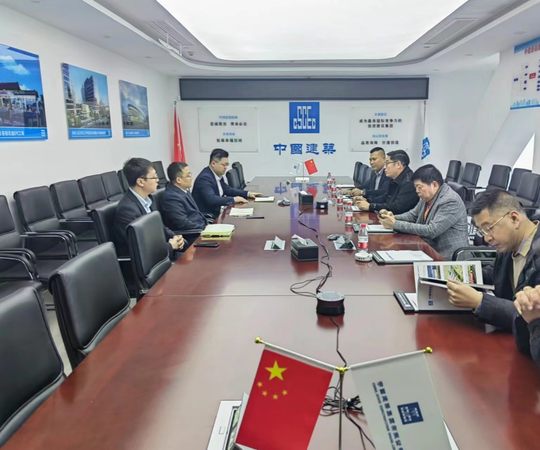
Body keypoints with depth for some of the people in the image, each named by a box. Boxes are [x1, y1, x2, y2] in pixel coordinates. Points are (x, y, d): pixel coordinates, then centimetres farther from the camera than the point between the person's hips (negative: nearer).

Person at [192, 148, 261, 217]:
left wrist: (247, 194, 8)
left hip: (216, 213, 9)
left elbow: (227, 189, 20)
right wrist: (233, 199, -26)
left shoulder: (218, 175, 6)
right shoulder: (205, 178, -19)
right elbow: (211, 200, -31)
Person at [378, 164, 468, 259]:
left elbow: (431, 231, -25)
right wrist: (392, 218, -3)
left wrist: (396, 224, -24)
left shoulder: (451, 201, -20)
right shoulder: (428, 196, 5)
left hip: (447, 257, -8)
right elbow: (413, 215, 19)